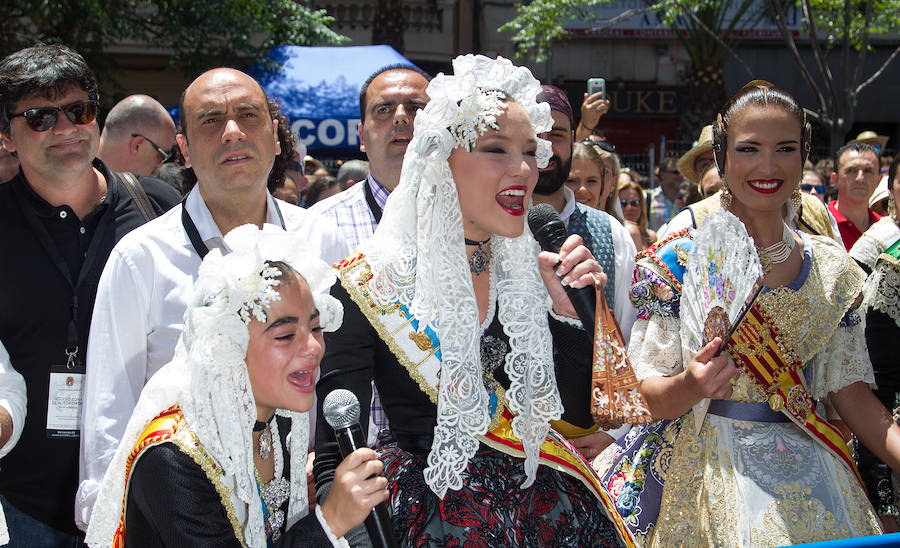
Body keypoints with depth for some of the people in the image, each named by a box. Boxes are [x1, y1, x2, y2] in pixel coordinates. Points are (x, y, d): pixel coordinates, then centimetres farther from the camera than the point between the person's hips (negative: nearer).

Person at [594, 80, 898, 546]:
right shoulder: (678, 260, -7)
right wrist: (689, 385, -30)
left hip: (812, 481, 4)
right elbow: (650, 396, -8)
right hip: (709, 469, -3)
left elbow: (850, 390, 4)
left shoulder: (831, 266, 5)